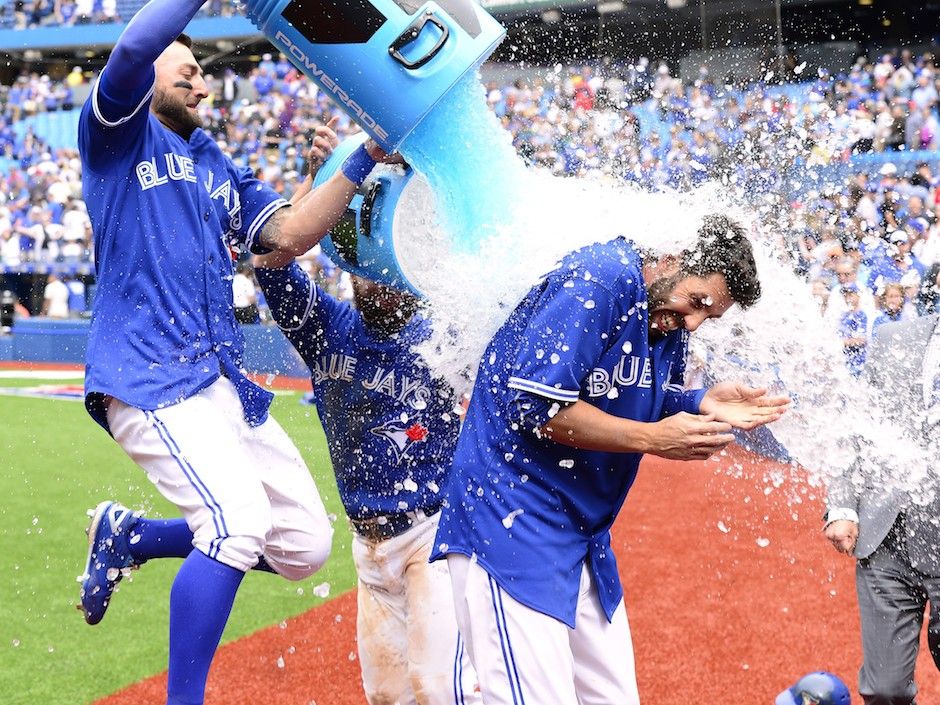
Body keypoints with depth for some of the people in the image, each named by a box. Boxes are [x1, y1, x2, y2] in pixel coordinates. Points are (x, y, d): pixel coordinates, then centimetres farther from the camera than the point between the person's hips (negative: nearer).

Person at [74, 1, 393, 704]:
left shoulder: (220, 169, 25)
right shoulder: (118, 131, 6)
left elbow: (291, 233, 9)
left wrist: (363, 160, 2)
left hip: (225, 382, 8)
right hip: (146, 375, -8)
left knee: (305, 547, 4)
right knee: (239, 519, -26)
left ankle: (127, 537, 22)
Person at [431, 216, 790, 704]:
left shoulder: (669, 319, 10)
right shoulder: (602, 277, -17)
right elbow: (533, 404, -23)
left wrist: (703, 408, -2)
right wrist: (650, 438, -19)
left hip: (585, 536, 9)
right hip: (510, 529, -9)